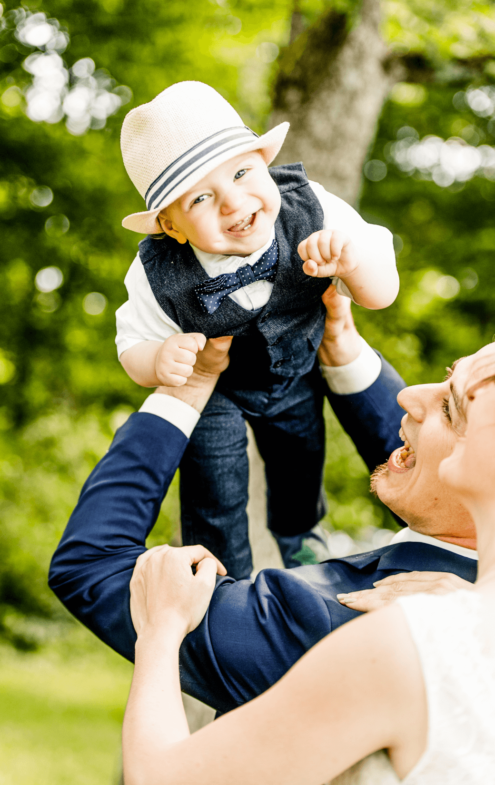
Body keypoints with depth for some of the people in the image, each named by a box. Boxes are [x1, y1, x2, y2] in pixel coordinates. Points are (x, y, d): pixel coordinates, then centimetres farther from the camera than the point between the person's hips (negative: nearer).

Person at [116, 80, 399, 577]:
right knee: (214, 491, 7)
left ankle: (299, 533, 62)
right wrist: (159, 360, -42)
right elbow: (134, 345, -17)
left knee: (301, 462, 25)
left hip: (297, 370, 3)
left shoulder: (310, 209, -34)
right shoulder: (158, 275, -36)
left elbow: (382, 294, -25)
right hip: (212, 386, -3)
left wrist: (352, 261, -48)